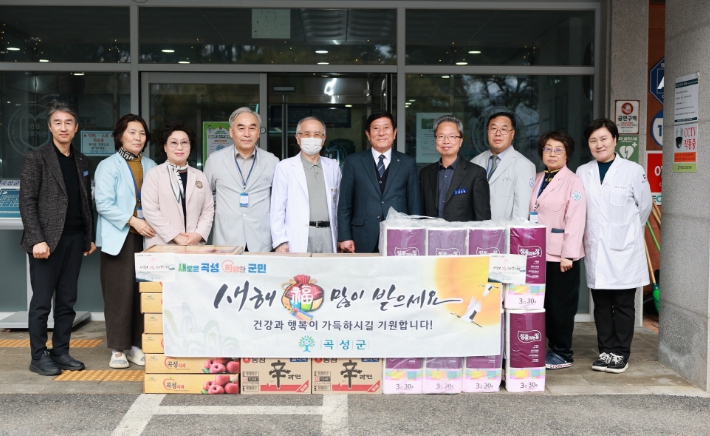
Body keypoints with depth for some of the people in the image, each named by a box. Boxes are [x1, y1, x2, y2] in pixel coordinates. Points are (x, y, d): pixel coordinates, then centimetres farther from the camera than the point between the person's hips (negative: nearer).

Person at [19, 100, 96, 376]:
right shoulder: (36, 158, -3)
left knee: (67, 301, 8)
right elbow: (27, 202, -8)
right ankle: (39, 357, 8)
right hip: (47, 240, -5)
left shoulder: (82, 162, 13)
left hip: (75, 240, 5)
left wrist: (90, 237, 11)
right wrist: (37, 239, -16)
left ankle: (61, 352, 17)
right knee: (41, 301, 0)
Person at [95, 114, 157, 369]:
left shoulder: (151, 167, 13)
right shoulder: (108, 166, -2)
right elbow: (103, 204, -10)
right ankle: (117, 349, 6)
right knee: (120, 292, -3)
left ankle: (136, 345, 14)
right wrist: (132, 221, -17)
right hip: (119, 237, -4)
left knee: (143, 291, 4)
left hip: (145, 237, 4)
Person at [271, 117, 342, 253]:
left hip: (328, 237, 3)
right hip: (299, 241, -3)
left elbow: (338, 205, 15)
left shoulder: (333, 167, 14)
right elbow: (278, 208, 0)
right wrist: (280, 242, -6)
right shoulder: (285, 167, 3)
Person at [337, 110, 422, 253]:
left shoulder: (408, 163, 9)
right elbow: (344, 204, 6)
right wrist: (345, 237, -1)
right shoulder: (353, 162, 7)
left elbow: (415, 204, 9)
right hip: (363, 243, 0)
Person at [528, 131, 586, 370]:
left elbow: (575, 220, -13)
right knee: (544, 304, 10)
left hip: (561, 254, -6)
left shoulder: (573, 182, -6)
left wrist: (568, 255, -18)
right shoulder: (537, 180, 15)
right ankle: (551, 348, 21)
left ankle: (562, 354, 13)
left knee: (561, 305, 1)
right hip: (540, 253, 6)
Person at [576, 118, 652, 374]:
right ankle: (606, 351, 20)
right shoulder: (582, 173, 4)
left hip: (624, 250, -3)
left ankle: (621, 353, 14)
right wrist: (592, 234, 8)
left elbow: (644, 206, 5)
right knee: (601, 304, 10)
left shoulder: (633, 171, -5)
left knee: (623, 304, 4)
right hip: (595, 250, 3)